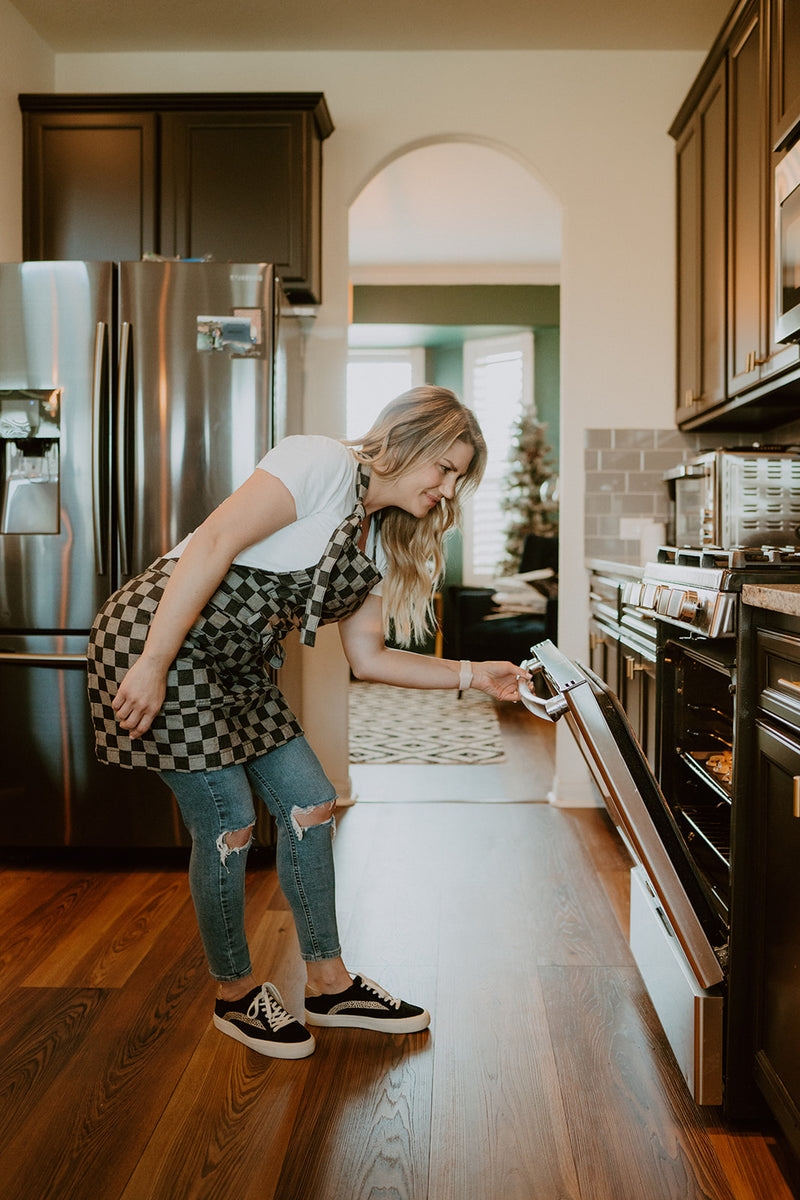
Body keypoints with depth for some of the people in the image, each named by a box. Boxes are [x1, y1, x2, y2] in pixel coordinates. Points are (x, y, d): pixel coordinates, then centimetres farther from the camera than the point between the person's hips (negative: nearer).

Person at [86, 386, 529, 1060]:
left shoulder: (379, 541, 11)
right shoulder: (323, 465, -16)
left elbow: (368, 657, 12)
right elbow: (213, 544, -25)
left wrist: (474, 675, 6)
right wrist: (154, 664, -28)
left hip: (238, 668, 9)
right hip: (158, 643, -9)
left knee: (310, 803, 6)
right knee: (229, 823, -4)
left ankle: (330, 986, 22)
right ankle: (236, 996, 20)